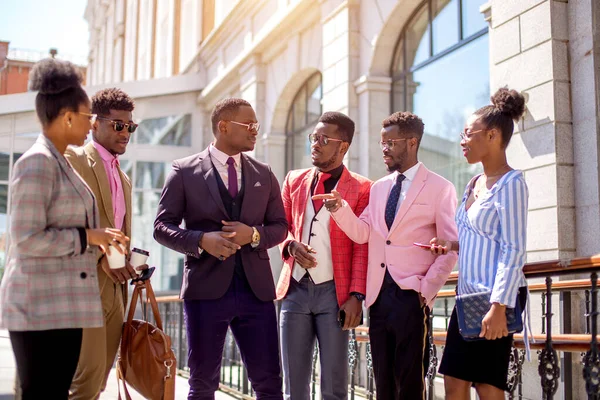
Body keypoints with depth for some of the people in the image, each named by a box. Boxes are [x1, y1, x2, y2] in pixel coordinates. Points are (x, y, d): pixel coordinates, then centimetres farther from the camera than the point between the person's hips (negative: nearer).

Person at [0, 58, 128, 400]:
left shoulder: (60, 162, 16)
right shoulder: (38, 162, -14)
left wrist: (99, 244, 11)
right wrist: (88, 236, -14)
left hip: (63, 305, 10)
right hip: (41, 307, -10)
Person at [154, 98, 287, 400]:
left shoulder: (264, 174, 12)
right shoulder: (185, 171, 2)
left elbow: (280, 226, 13)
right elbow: (162, 227, 1)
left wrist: (254, 234, -8)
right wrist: (202, 240, -16)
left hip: (256, 288, 3)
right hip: (207, 288, -2)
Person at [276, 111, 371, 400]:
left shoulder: (361, 188, -2)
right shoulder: (294, 180, 12)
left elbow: (362, 247, -5)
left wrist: (356, 296, -13)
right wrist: (290, 246, -6)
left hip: (334, 292, -4)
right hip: (295, 289, 4)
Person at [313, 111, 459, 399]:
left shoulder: (439, 188, -2)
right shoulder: (378, 188, 14)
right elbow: (362, 234, 4)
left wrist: (427, 289, -11)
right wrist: (340, 208, -12)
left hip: (411, 294, -5)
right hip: (378, 294, 5)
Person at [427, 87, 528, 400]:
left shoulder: (510, 183, -13)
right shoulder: (474, 183, 13)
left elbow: (514, 251, -19)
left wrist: (498, 307, -25)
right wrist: (452, 245, 3)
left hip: (495, 298, -8)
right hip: (468, 294, 9)